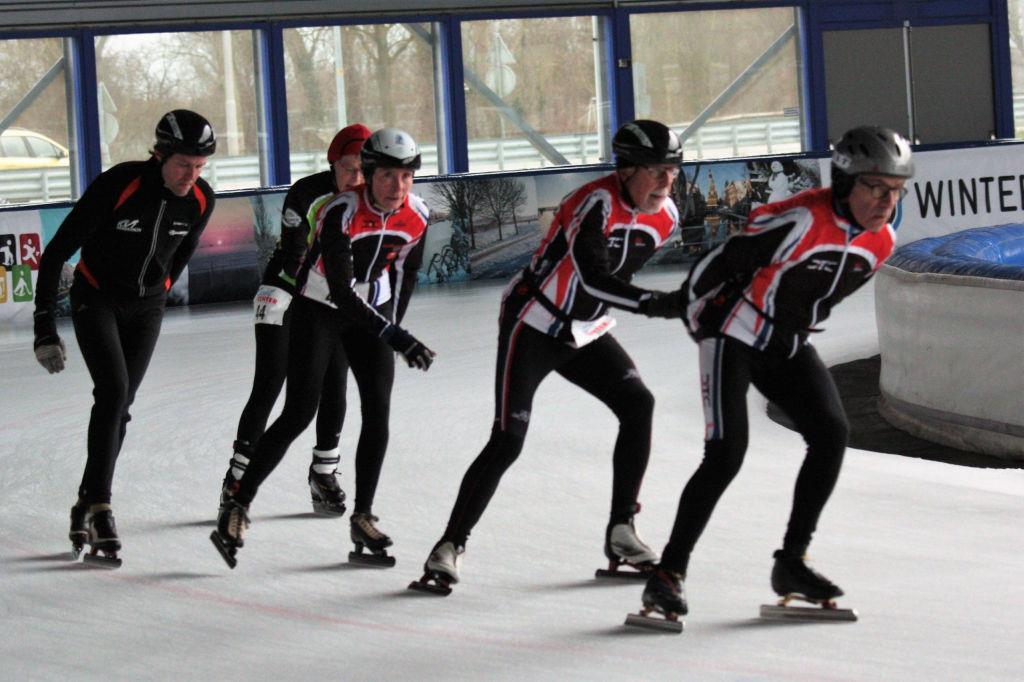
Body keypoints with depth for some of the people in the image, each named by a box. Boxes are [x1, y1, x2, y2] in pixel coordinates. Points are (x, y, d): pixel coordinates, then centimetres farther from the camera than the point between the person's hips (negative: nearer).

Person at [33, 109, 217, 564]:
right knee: (113, 391, -19)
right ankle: (99, 507, -17)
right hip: (96, 299, -4)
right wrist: (45, 329, -23)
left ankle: (87, 504, 18)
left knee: (120, 406, 4)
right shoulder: (118, 186, -28)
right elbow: (56, 254, -22)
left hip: (146, 306, 4)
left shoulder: (201, 200, -14)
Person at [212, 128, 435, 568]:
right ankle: (237, 507, 1)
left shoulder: (417, 217, -12)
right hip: (317, 311, -5)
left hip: (372, 313, 5)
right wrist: (392, 336, -42)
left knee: (377, 412, -7)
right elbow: (341, 290, -35)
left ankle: (362, 518, 3)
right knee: (299, 414, -10)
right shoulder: (341, 213, -30)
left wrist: (394, 327, 8)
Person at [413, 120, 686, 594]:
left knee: (638, 404, -8)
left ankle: (621, 533, 0)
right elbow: (593, 277, -37)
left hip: (584, 333, 7)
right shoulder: (597, 203, -25)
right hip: (533, 323, -7)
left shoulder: (663, 217, -1)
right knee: (507, 440, -13)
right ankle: (449, 547, -5)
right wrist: (651, 303, -44)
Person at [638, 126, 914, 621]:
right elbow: (721, 264, -18)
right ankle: (668, 574, -9)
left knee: (831, 433, -9)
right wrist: (701, 319, -3)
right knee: (726, 454, -17)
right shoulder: (802, 221, -28)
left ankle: (792, 563, 1)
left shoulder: (881, 240, -3)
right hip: (735, 337, -7)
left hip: (789, 348, 7)